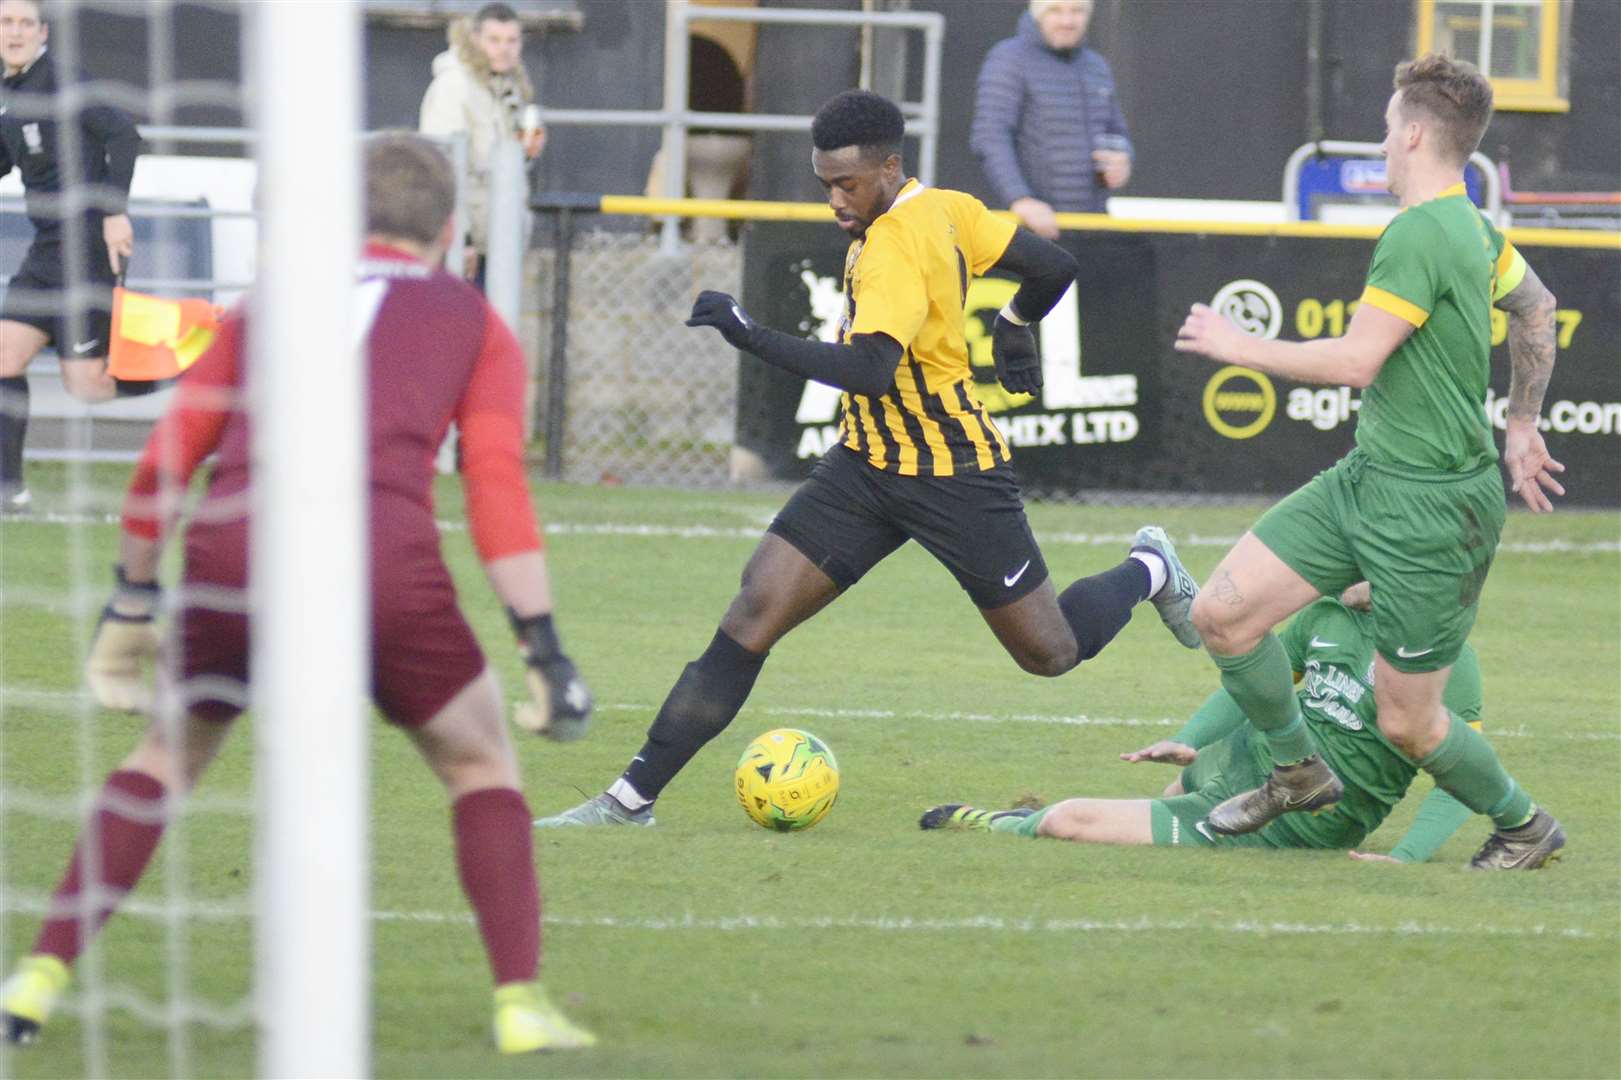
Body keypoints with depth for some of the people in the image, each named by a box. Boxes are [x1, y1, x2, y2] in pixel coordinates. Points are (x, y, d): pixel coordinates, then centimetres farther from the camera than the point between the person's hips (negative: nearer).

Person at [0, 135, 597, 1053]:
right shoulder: (473, 324, 19)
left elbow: (164, 465, 21)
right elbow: (498, 488, 6)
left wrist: (132, 607, 29)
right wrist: (544, 649, 4)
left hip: (233, 553, 2)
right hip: (386, 556, -2)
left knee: (170, 755, 22)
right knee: (482, 763, 18)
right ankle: (521, 1002, 7)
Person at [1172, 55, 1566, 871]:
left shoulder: (1419, 237, -21)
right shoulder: (1472, 228, 9)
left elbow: (1355, 361, -26)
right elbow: (1536, 306, 26)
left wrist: (1239, 347, -13)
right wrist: (1521, 424, 36)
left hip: (1431, 505, -9)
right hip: (1370, 476, 9)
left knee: (1406, 721, 1)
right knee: (1224, 611, 2)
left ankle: (1523, 825, 25)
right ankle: (1298, 771, 22)